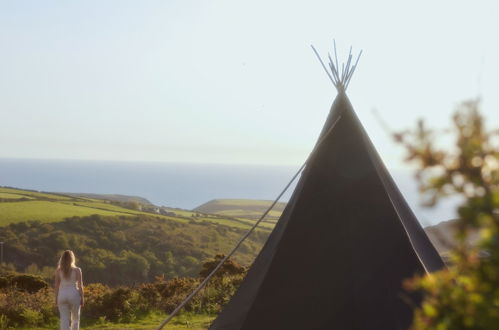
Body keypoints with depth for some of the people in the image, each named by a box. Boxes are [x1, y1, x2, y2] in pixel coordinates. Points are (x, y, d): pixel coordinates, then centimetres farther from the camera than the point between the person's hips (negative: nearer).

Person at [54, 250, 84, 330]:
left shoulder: (58, 270, 1)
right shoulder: (77, 270, -5)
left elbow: (56, 285, 2)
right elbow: (80, 285, -5)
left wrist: (56, 298, 10)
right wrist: (82, 298, 3)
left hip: (62, 294, 1)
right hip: (74, 294, -1)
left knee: (64, 319, 1)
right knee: (75, 318, 16)